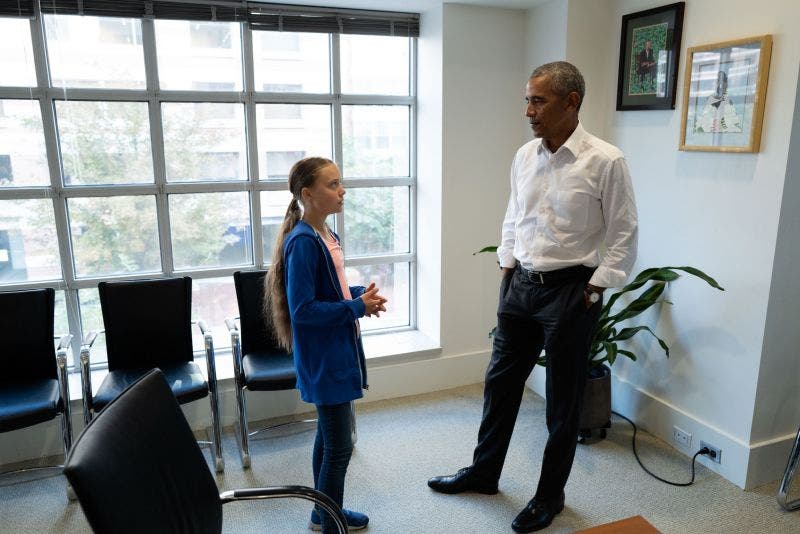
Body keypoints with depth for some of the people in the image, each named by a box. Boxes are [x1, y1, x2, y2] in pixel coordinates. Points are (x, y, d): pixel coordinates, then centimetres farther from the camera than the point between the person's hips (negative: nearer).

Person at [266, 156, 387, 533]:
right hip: (324, 360, -9)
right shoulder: (303, 242, -21)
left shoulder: (324, 235, 7)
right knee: (339, 446, 2)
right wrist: (358, 308, -19)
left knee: (328, 437, 21)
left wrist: (360, 293, 0)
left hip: (336, 353, 9)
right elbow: (302, 309, -23)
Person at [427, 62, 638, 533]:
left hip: (570, 291, -5)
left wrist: (591, 294, -10)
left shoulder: (606, 161, -13)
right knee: (500, 382, 16)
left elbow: (623, 235, -9)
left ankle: (550, 495, 30)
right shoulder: (525, 156, 5)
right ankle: (484, 473, 36)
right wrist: (507, 273, 10)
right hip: (521, 284, 6)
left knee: (563, 400, 9)